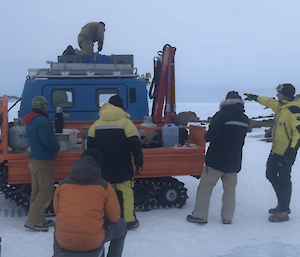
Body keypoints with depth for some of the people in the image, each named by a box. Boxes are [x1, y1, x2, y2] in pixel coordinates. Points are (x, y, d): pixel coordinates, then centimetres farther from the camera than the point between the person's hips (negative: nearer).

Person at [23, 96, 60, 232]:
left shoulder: (30, 121, 13)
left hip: (34, 159, 10)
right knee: (46, 191, -4)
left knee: (37, 191, 14)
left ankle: (38, 219, 23)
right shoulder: (42, 121, -19)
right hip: (43, 161, -10)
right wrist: (57, 146, -9)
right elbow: (46, 140, -28)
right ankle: (32, 221, -4)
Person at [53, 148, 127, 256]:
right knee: (121, 225, 24)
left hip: (63, 240, 4)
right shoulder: (104, 186, -5)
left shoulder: (62, 184, 3)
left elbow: (57, 211, 15)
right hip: (93, 242, -3)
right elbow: (114, 217, 2)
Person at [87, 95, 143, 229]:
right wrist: (139, 164, 0)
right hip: (122, 170, -3)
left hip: (103, 169, 4)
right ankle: (129, 220, 8)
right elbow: (135, 146, -9)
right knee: (126, 192, 5)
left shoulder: (96, 124, 5)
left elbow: (90, 146, 9)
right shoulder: (126, 123, -7)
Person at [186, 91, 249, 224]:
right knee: (230, 189, 14)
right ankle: (227, 217, 17)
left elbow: (210, 136, -18)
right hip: (234, 161, 5)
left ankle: (200, 215, 7)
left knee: (205, 186, 5)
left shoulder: (222, 115, -14)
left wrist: (206, 136, 2)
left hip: (216, 160, -5)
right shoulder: (245, 120, 6)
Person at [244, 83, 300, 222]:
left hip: (286, 152, -10)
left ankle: (283, 212, 4)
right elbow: (269, 101, 28)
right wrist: (255, 97, 38)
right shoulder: (280, 106, 9)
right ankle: (282, 204, 30)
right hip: (276, 150, 10)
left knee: (283, 179, -5)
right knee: (271, 174, 18)